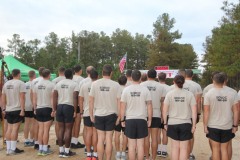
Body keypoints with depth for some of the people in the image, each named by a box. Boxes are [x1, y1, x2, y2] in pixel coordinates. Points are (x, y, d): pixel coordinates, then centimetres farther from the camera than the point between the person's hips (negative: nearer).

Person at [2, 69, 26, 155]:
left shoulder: (6, 83, 11)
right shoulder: (21, 83, -8)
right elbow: (22, 98, -16)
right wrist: (22, 110, -16)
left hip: (8, 110, 6)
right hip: (17, 110, -6)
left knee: (9, 128, 11)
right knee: (15, 128, -3)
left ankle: (8, 149, 16)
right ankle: (13, 149, 1)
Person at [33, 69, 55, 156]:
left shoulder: (36, 85, 7)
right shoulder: (51, 84, -9)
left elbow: (34, 99, 9)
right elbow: (52, 99, -13)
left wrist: (35, 109, 17)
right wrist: (53, 110, -10)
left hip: (39, 109, 5)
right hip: (47, 109, -5)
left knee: (40, 129, 11)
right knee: (46, 129, 0)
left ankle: (40, 149, 17)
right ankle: (45, 149, 5)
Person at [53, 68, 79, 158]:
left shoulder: (58, 83, 11)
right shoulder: (74, 84, -4)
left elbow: (54, 97, 7)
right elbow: (75, 98, -12)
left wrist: (54, 109, 12)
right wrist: (75, 111, -8)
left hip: (60, 107, 5)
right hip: (69, 107, -5)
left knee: (61, 129, 12)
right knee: (68, 129, 2)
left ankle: (61, 151, 18)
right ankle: (67, 152, 8)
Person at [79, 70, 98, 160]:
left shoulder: (84, 85, 2)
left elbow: (81, 99, 6)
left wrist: (81, 111, 14)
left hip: (87, 113, 2)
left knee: (88, 132, 9)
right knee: (95, 132, 4)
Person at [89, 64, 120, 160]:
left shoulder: (95, 84, -4)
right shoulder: (116, 85, -8)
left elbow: (91, 101, -1)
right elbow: (118, 101, -6)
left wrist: (91, 115, 8)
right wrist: (119, 116, 4)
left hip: (99, 114, 1)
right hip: (111, 114, -1)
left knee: (100, 139, 9)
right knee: (109, 139, 6)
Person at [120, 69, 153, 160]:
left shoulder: (126, 90, -3)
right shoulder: (145, 90, -4)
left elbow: (122, 107, -2)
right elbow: (149, 106, -3)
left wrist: (122, 120, 7)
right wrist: (150, 120, 7)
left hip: (130, 120, 0)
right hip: (142, 119, 0)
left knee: (131, 145, 8)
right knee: (140, 145, 7)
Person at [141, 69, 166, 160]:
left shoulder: (142, 85, -2)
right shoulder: (161, 87, 1)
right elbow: (163, 102, 2)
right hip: (156, 115, 1)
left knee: (146, 137, 7)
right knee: (154, 138, 6)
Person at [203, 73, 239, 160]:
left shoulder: (208, 94, -9)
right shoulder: (232, 93, -5)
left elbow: (206, 112, -10)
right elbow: (236, 111, -4)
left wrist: (205, 126, -3)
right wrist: (235, 125, 4)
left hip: (213, 126, -1)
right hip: (227, 127, 2)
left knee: (215, 149, 9)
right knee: (224, 149, 12)